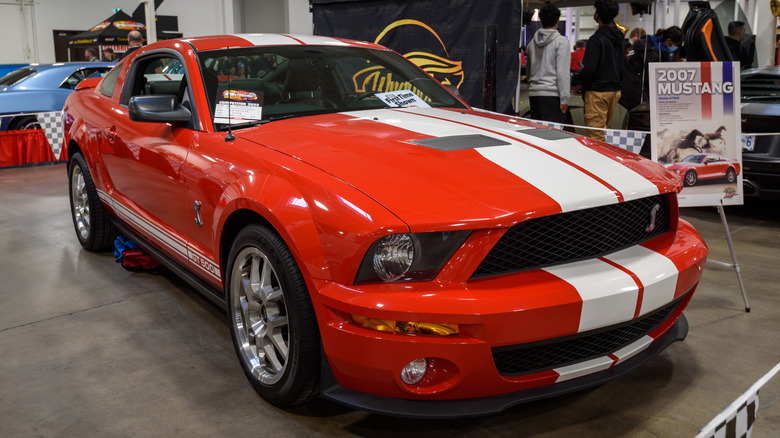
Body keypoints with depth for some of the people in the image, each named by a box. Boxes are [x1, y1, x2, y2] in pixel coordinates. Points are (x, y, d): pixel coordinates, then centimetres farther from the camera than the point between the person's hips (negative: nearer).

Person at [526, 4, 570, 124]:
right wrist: (564, 99, -9)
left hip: (534, 93, 6)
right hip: (552, 94, -6)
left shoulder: (532, 42, 13)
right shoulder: (561, 42, -6)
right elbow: (562, 72, -11)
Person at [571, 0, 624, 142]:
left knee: (596, 135, -7)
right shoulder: (619, 39, 11)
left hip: (597, 93, -9)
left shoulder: (597, 39, -16)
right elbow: (623, 65, 19)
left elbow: (589, 68, -21)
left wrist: (577, 82, -6)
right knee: (604, 129, 20)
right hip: (615, 90, 9)